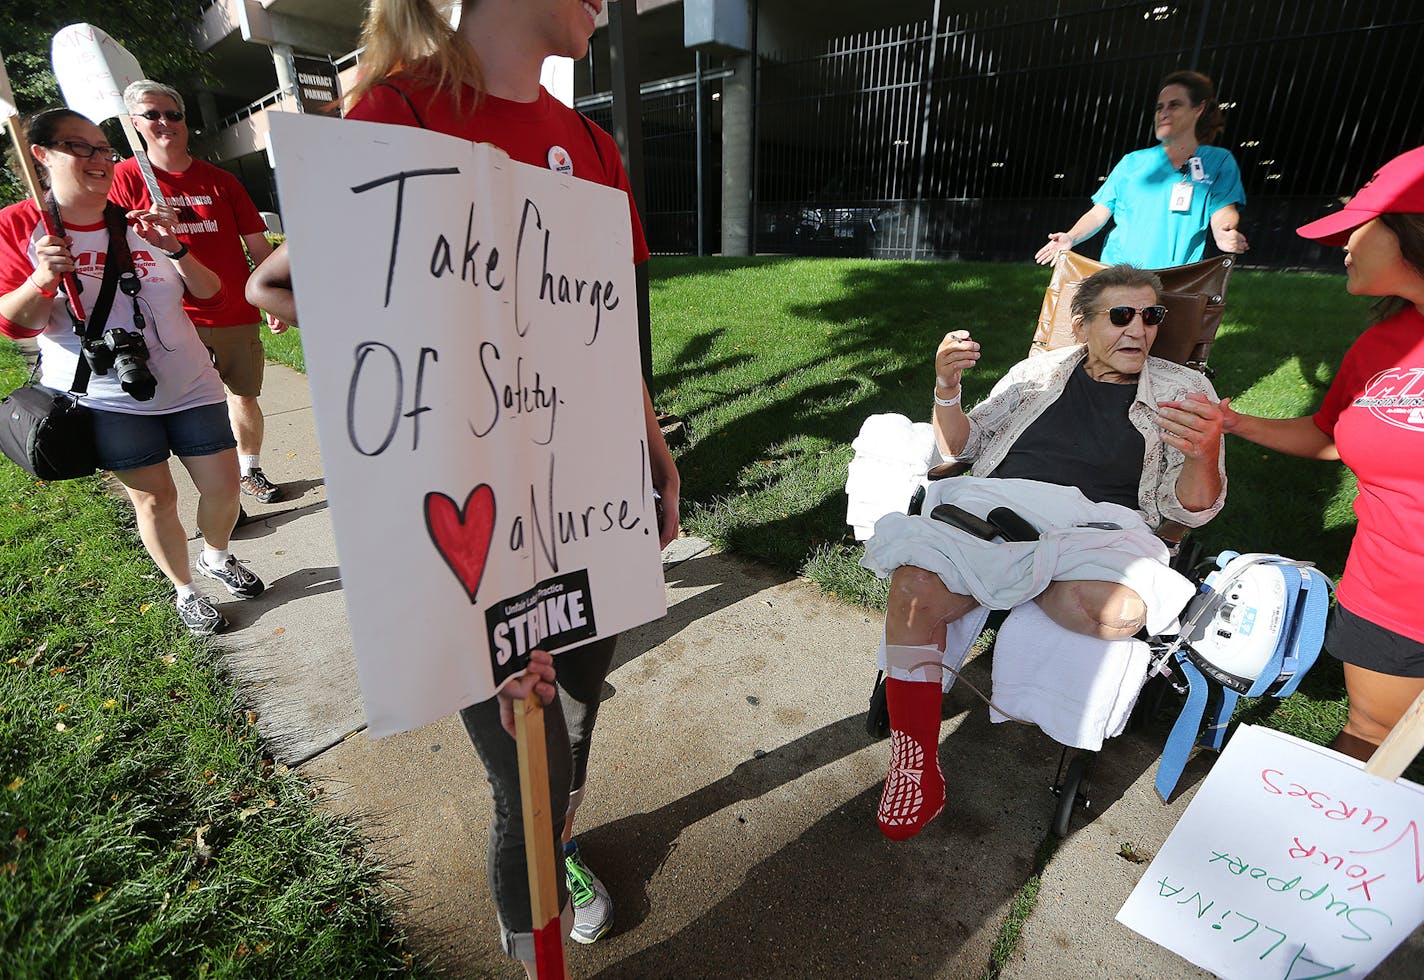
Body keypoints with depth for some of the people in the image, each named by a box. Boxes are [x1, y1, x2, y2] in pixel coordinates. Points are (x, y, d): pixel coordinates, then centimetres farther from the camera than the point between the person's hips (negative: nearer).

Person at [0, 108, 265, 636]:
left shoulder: (141, 222, 8)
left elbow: (209, 296, 2)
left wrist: (175, 250, -14)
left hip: (189, 384, 3)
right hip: (106, 398, -2)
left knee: (223, 485, 2)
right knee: (153, 497, 1)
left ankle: (216, 557, 32)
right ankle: (184, 590, 21)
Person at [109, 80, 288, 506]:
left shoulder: (220, 180, 10)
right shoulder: (126, 178, 4)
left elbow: (258, 246, 9)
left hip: (238, 315, 2)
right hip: (174, 322, -2)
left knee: (245, 397, 9)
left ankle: (251, 472, 27)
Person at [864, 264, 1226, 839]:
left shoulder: (1183, 389, 17)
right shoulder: (1039, 371, 20)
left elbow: (1188, 509, 8)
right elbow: (959, 447, 18)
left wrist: (1204, 455, -15)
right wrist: (947, 388, -1)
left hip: (1094, 526, 0)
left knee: (1118, 612, -38)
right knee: (915, 586, -31)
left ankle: (994, 575, -7)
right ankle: (916, 768, -18)